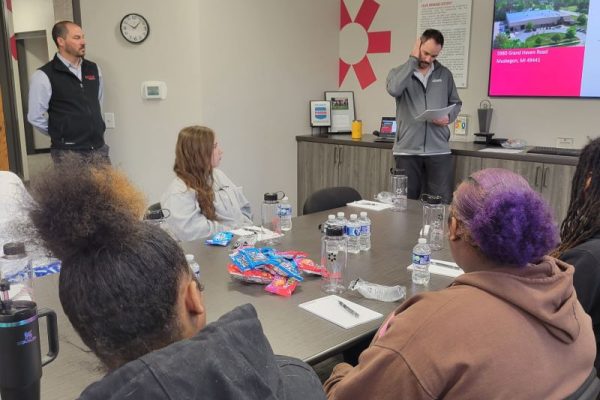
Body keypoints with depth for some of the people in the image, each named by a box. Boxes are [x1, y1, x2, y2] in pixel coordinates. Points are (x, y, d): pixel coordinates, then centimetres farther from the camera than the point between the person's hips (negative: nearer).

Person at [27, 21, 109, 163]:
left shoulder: (93, 69, 9)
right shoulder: (44, 76, -8)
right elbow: (35, 117, -3)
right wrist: (60, 134, 5)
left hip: (99, 148, 5)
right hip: (68, 152, -5)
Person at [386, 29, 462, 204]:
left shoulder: (445, 74, 10)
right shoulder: (399, 72, 4)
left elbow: (456, 103, 18)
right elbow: (394, 89, -19)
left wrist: (449, 116, -5)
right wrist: (413, 59, -11)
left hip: (439, 150, 1)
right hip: (407, 150, -1)